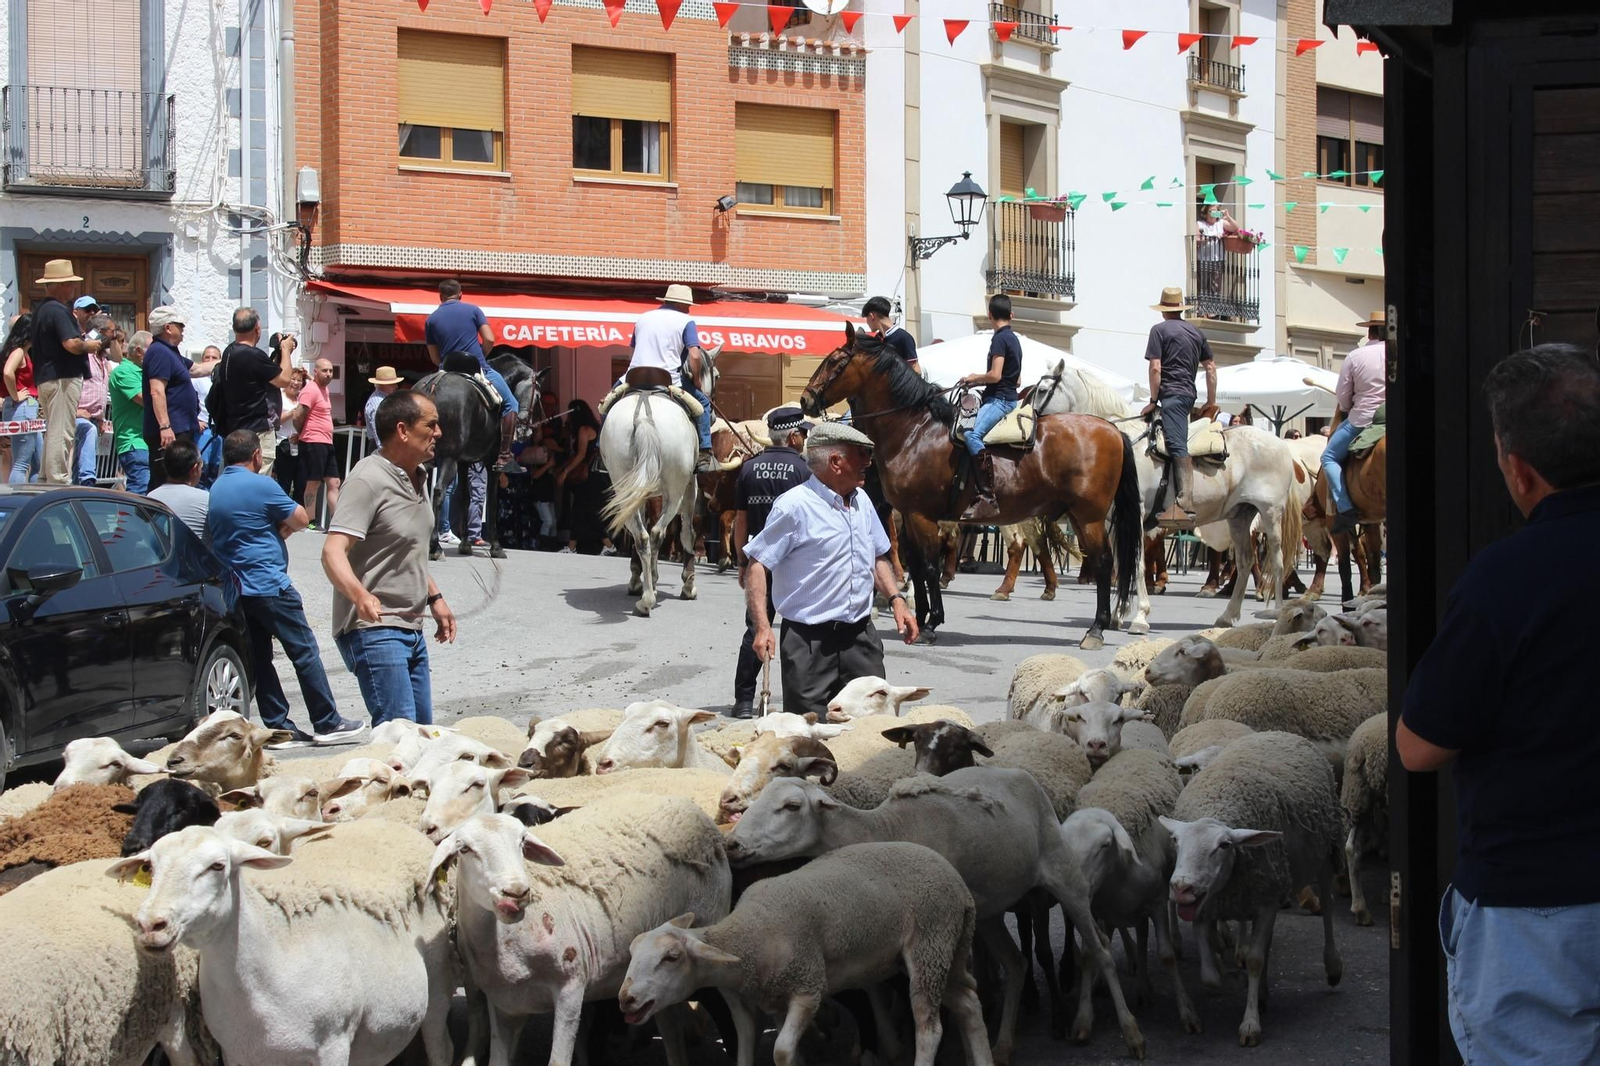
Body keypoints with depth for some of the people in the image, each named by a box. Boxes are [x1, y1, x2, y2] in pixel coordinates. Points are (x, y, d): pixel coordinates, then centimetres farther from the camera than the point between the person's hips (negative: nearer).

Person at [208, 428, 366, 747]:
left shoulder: (216, 489, 12)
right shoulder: (261, 486, -12)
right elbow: (301, 520, -7)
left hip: (234, 588, 8)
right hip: (269, 586, -8)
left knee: (258, 659, 8)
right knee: (305, 653, -1)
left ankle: (278, 727, 9)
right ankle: (327, 724, 2)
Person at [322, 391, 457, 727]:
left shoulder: (417, 477, 13)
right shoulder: (369, 480, -17)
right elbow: (333, 552, -27)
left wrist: (434, 598, 24)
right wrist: (359, 595, -43)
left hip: (411, 629, 10)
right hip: (373, 628, -10)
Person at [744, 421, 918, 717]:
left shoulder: (862, 501, 11)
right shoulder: (794, 506, -12)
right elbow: (758, 566, -13)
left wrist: (896, 599, 9)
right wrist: (762, 627, -22)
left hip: (861, 637, 6)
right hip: (810, 641, -6)